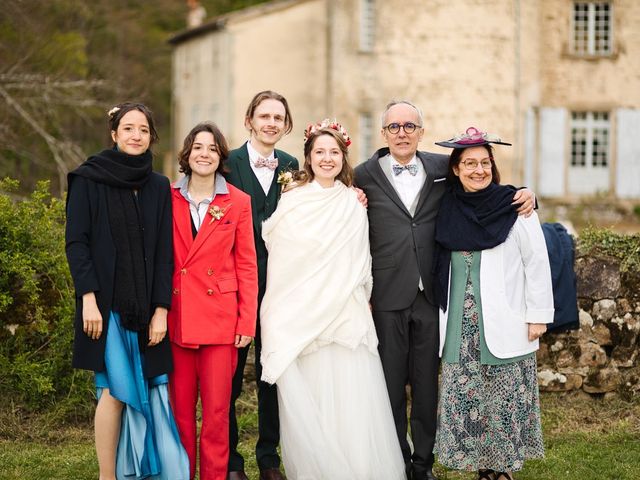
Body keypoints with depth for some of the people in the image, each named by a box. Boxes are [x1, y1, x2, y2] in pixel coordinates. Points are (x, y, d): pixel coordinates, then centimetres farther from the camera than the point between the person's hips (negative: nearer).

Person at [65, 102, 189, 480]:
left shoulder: (160, 187, 10)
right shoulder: (89, 179, 2)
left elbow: (164, 252, 6)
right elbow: (76, 242, -4)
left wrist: (161, 309, -2)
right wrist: (88, 298, -13)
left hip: (146, 305, 4)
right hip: (105, 302, -3)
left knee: (147, 390, 0)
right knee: (116, 389, -8)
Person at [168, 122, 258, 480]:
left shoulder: (238, 202, 3)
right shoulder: (169, 199, 6)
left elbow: (247, 266, 3)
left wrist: (247, 322, -3)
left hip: (221, 318, -1)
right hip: (177, 317, 1)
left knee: (217, 409, 0)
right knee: (180, 407, 5)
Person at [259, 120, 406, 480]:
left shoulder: (354, 203, 8)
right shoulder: (293, 200, 3)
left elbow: (361, 262, 13)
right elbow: (281, 260, 5)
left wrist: (361, 300, 9)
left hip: (346, 315, 1)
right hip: (303, 314, -1)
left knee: (351, 401, -3)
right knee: (308, 403, 0)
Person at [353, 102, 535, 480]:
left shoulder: (442, 169, 6)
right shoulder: (366, 175, 0)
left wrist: (525, 197, -2)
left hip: (430, 293, 2)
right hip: (388, 296, -2)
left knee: (427, 384, 10)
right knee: (391, 384, 8)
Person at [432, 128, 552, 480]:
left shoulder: (514, 206, -4)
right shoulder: (447, 208, 6)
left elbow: (537, 263, -4)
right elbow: (440, 264, 14)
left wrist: (539, 315, -7)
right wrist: (443, 315, 9)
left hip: (504, 325, -3)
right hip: (460, 325, 3)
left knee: (504, 398, 0)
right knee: (465, 398, 4)